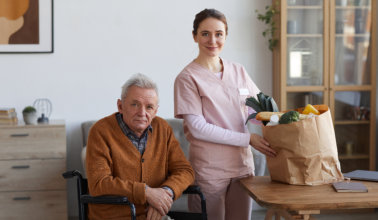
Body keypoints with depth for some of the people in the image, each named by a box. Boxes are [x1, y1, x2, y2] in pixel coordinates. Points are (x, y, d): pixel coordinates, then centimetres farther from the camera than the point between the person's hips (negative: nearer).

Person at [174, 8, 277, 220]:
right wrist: (248, 139, -15)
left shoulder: (238, 71, 9)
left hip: (242, 164, 5)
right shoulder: (188, 78, -7)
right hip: (209, 169, -5)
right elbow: (198, 128, -13)